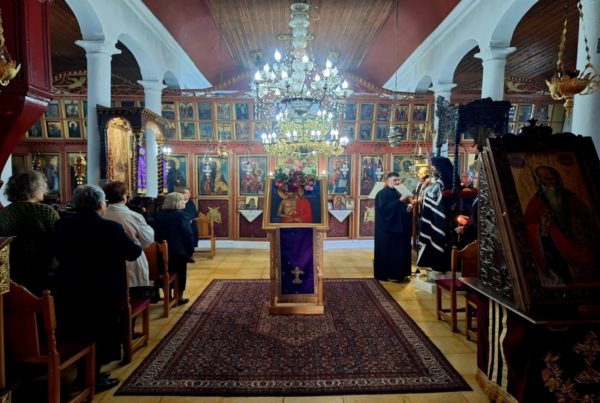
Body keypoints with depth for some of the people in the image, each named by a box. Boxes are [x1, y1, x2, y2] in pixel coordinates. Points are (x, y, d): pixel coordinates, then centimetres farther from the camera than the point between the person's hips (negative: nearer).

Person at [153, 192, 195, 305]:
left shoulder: (159, 215, 6)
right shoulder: (181, 215, -13)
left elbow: (156, 233, 10)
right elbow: (187, 234, -16)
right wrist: (190, 249, -7)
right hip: (179, 251, -5)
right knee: (180, 274, 9)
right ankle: (179, 297, 14)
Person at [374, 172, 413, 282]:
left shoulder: (398, 193, 14)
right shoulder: (383, 194, -10)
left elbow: (403, 207, 18)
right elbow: (384, 208, -23)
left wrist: (409, 206, -5)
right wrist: (400, 201, -26)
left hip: (399, 227, 9)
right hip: (388, 228, -8)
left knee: (400, 250, 10)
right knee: (389, 251, -5)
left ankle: (399, 273, 19)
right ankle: (388, 274, 2)